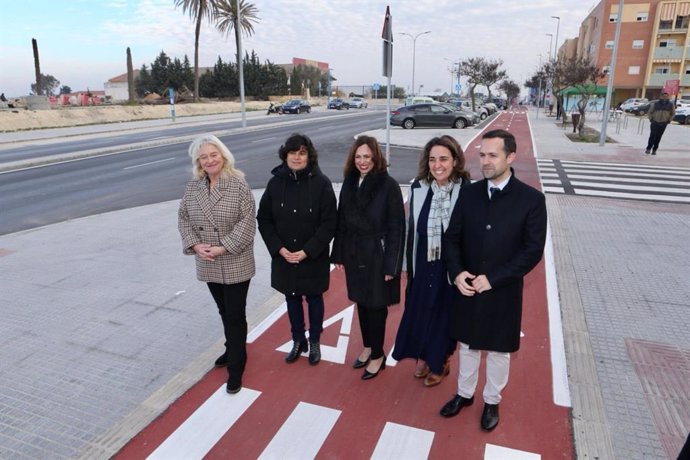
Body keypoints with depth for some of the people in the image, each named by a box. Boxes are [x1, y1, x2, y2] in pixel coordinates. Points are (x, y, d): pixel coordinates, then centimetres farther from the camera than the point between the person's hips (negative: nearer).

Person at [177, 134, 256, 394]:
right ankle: (233, 350, 42)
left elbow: (248, 222, -17)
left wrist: (223, 247, -21)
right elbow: (183, 218, 6)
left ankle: (236, 367, 16)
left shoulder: (238, 184, -13)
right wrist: (195, 245, -10)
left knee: (235, 315, 3)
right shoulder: (193, 187, 3)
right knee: (224, 312, 21)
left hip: (235, 264, -5)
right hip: (208, 265, 5)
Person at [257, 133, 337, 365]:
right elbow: (263, 219, -1)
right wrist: (279, 248, -11)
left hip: (313, 257, -2)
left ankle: (315, 342, 36)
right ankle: (298, 340, 38)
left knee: (314, 298, 15)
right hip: (284, 257, 3)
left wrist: (307, 251, -18)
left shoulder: (321, 183, -13)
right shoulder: (276, 182, -6)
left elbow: (329, 223, -13)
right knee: (292, 298, 17)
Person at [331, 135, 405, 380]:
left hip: (377, 255, -5)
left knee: (376, 305, 7)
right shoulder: (349, 183, 3)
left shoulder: (388, 185, -13)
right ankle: (367, 347, 37)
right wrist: (339, 254, 8)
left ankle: (378, 356, 25)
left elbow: (396, 228, -13)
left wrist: (391, 264, -15)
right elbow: (341, 222, 7)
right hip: (354, 254, 5)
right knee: (361, 302, 17)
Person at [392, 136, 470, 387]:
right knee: (419, 313, 17)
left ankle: (439, 363, 38)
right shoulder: (418, 187, -5)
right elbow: (411, 228, 2)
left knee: (444, 314, 14)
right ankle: (423, 357, 42)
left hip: (450, 266, -3)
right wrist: (408, 264, 6)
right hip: (423, 265, 3)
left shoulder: (466, 190, -16)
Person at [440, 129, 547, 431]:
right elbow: (451, 237, 1)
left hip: (503, 292, -2)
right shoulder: (469, 194, -3)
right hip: (467, 289, 3)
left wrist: (492, 279, -19)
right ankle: (464, 394, 42)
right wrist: (457, 273, -15)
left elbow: (533, 251, -13)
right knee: (468, 346, 20)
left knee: (498, 352, 17)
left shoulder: (532, 199, -12)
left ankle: (492, 401, 39)